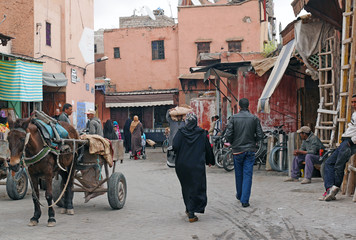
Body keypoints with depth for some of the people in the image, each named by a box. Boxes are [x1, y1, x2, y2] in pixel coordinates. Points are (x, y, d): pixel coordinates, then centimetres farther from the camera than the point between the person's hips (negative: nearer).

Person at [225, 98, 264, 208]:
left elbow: (228, 135, -9)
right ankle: (245, 200, -4)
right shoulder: (254, 118, -3)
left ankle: (239, 195, 32)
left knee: (239, 174, 16)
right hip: (250, 150, 0)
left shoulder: (234, 118, -6)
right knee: (248, 175, 1)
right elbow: (260, 135, -3)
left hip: (237, 149, 0)